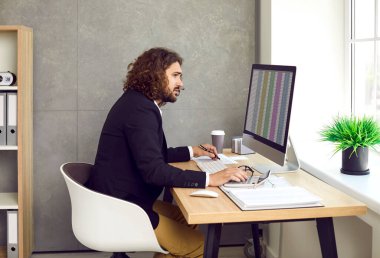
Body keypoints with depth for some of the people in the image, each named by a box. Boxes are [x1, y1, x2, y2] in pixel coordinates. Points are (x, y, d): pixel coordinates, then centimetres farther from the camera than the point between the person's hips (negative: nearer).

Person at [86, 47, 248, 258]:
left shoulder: (140, 103, 11)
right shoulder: (140, 109, -21)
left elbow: (153, 155, 22)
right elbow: (154, 170, -29)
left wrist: (191, 151, 20)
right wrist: (210, 179, -29)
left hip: (124, 200, 10)